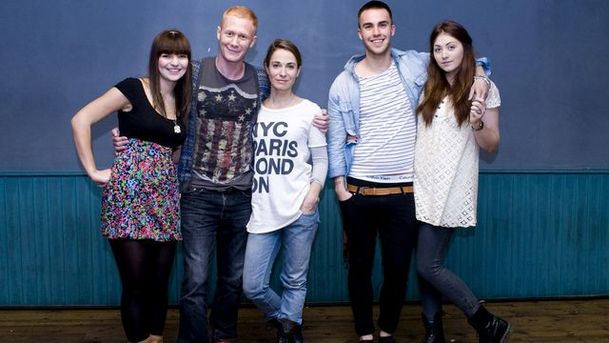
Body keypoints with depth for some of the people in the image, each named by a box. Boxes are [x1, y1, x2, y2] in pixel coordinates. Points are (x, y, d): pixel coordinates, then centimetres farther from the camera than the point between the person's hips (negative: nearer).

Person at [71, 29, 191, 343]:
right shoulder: (133, 89, -3)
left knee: (160, 282, 10)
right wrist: (93, 171, -7)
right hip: (129, 193, -6)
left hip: (166, 197, 6)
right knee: (135, 284, -1)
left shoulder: (183, 102, 15)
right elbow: (81, 120, -6)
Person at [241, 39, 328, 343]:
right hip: (262, 212, 2)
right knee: (252, 286, 1)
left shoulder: (309, 110, 5)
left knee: (295, 281, 7)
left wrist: (313, 193, -10)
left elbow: (320, 159, 4)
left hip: (300, 211, -2)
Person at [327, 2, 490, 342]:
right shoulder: (344, 83, 0)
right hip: (359, 191, 0)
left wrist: (478, 74, -6)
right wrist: (339, 184, -5)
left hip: (404, 192, 0)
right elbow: (336, 140, 2)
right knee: (360, 266, 10)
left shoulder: (414, 65, 2)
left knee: (398, 267, 8)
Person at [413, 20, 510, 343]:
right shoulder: (428, 88, 11)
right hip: (421, 185, 5)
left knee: (428, 266, -6)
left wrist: (477, 124, -23)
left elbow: (491, 145, -1)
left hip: (451, 189, -5)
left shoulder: (484, 88, -3)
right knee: (426, 263, 7)